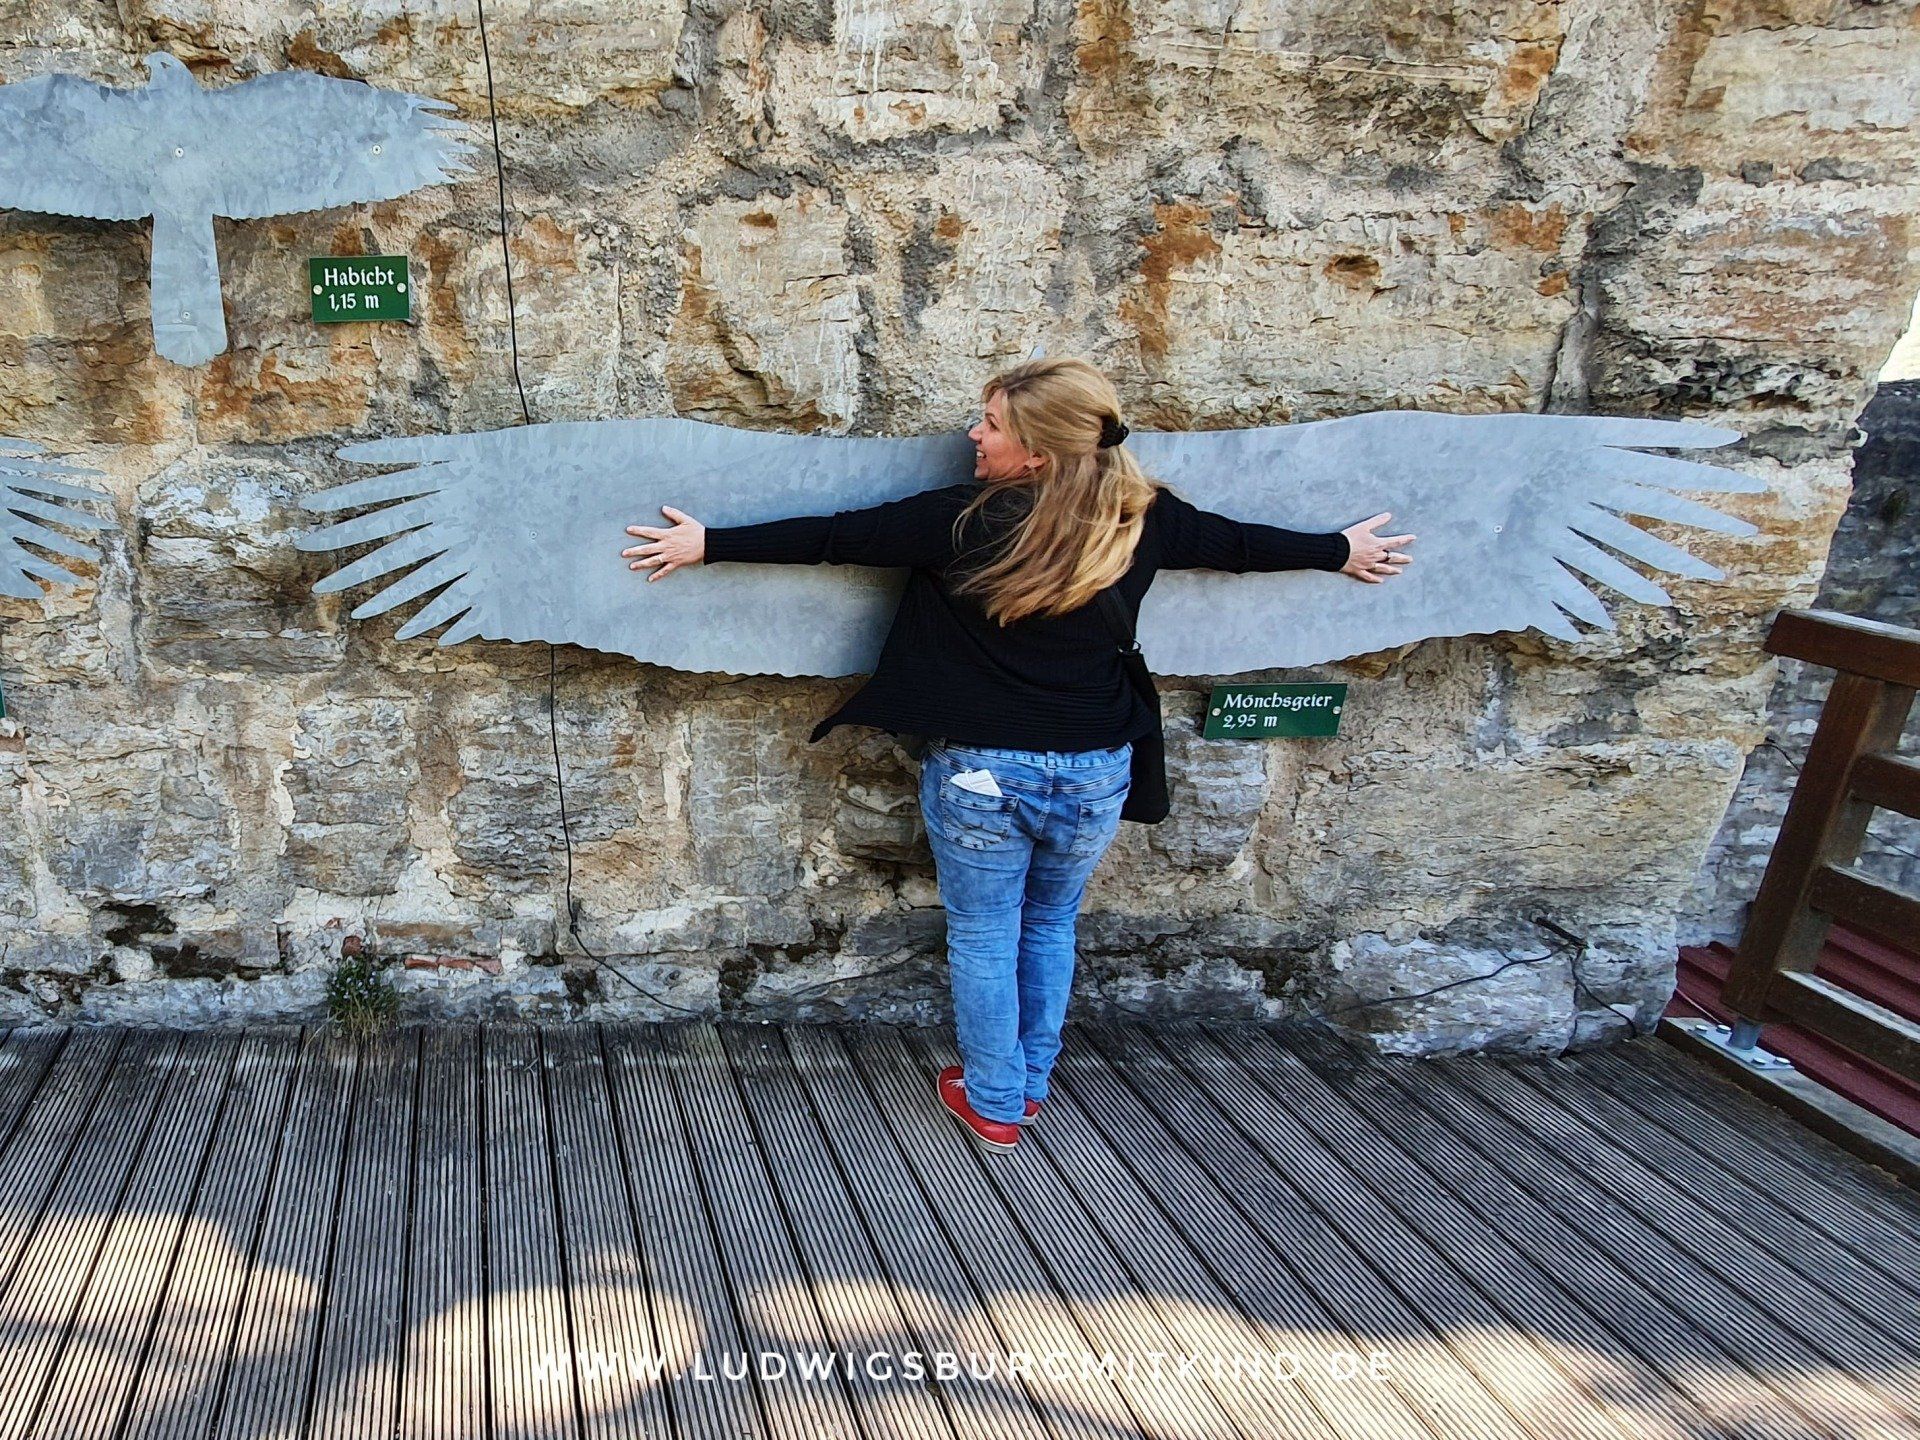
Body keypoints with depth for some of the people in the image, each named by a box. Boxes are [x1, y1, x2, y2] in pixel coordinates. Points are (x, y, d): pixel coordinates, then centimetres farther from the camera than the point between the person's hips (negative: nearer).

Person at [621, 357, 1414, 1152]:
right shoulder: (1141, 519, -4)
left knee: (984, 940, 17)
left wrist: (708, 543, -2)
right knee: (1051, 926, 26)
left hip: (982, 773, -4)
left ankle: (994, 1102, 33)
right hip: (1095, 774, 4)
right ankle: (1031, 1082, 41)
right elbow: (1238, 542, 11)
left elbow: (834, 536, -12)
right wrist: (1341, 549, 29)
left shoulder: (967, 521, -16)